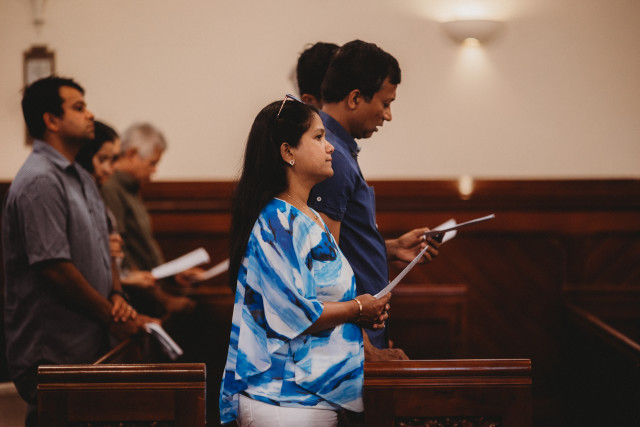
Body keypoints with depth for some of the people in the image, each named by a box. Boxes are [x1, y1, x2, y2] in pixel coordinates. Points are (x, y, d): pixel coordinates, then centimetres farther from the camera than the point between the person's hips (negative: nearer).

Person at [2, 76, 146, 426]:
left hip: (88, 345, 9)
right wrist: (111, 318, -11)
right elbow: (55, 267, -20)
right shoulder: (39, 181, -16)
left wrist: (116, 296, 2)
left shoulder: (81, 178, 17)